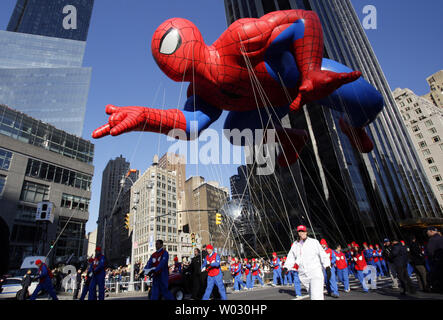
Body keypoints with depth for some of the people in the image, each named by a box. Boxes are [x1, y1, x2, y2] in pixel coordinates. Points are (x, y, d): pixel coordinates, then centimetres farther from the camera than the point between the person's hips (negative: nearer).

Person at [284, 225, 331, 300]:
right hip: (303, 276, 4)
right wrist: (286, 268, 0)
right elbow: (290, 258, 12)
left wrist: (327, 267, -10)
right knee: (312, 295, 12)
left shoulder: (314, 242, -2)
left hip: (316, 274, -4)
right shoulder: (295, 245, 7)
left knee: (316, 297, -13)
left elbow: (323, 255, -1)